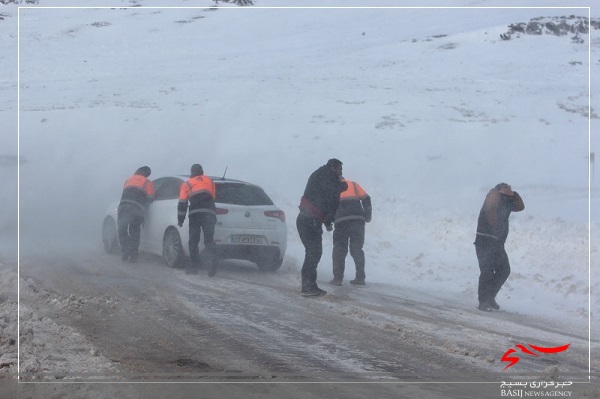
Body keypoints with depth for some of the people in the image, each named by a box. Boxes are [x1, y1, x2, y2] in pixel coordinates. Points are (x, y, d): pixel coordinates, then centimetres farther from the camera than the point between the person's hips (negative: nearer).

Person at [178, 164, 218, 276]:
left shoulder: (187, 184, 17)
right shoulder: (210, 181, 23)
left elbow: (182, 204, 9)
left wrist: (180, 220, 12)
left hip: (195, 213, -1)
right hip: (209, 213, 1)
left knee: (193, 242, 6)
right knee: (209, 240, -3)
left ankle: (195, 265, 0)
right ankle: (212, 260, -28)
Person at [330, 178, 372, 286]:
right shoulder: (353, 184, 20)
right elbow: (366, 199, 11)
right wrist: (368, 216, 20)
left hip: (341, 222, -2)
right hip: (358, 220, 2)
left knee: (339, 250, 9)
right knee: (357, 249, 11)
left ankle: (338, 278, 3)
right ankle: (360, 278, 8)